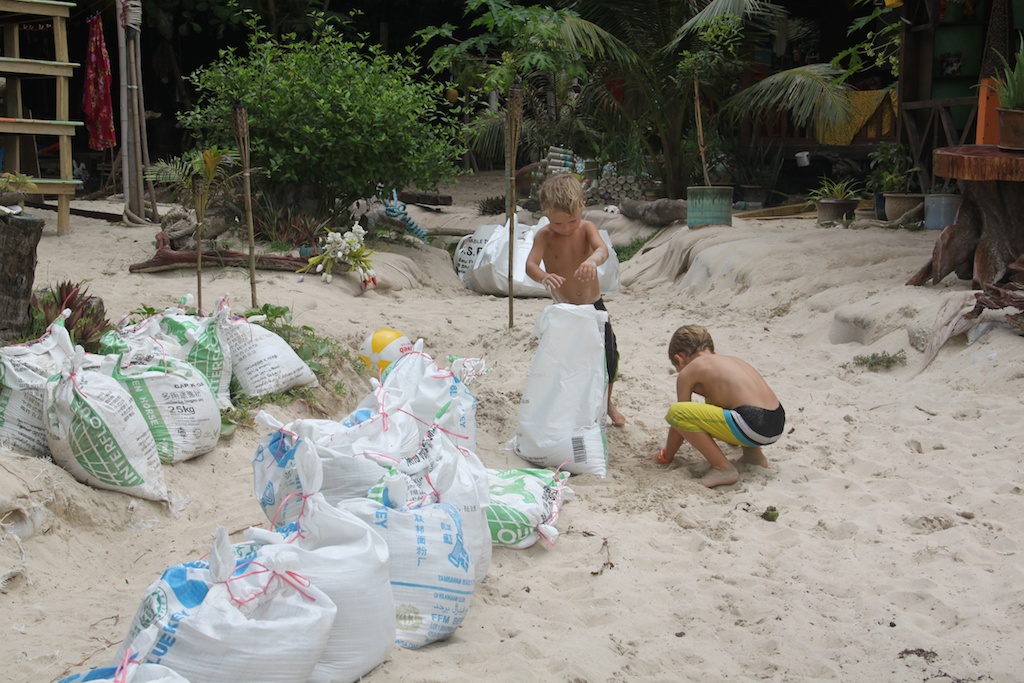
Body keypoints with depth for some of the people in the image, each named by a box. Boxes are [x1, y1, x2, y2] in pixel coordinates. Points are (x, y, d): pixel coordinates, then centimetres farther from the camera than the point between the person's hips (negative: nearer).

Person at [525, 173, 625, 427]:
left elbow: (603, 249, -30)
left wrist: (593, 260, -55)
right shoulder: (544, 236, -12)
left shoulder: (586, 228, -9)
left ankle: (607, 402, 30)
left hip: (594, 305, 1)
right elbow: (530, 264, -28)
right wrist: (544, 276, -52)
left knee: (609, 357, 2)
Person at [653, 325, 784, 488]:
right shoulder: (731, 359, 27)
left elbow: (680, 417, 10)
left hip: (752, 425, -9)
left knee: (675, 412, -9)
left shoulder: (688, 372, 6)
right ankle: (752, 453, 22)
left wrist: (666, 455, 25)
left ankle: (724, 468, -7)